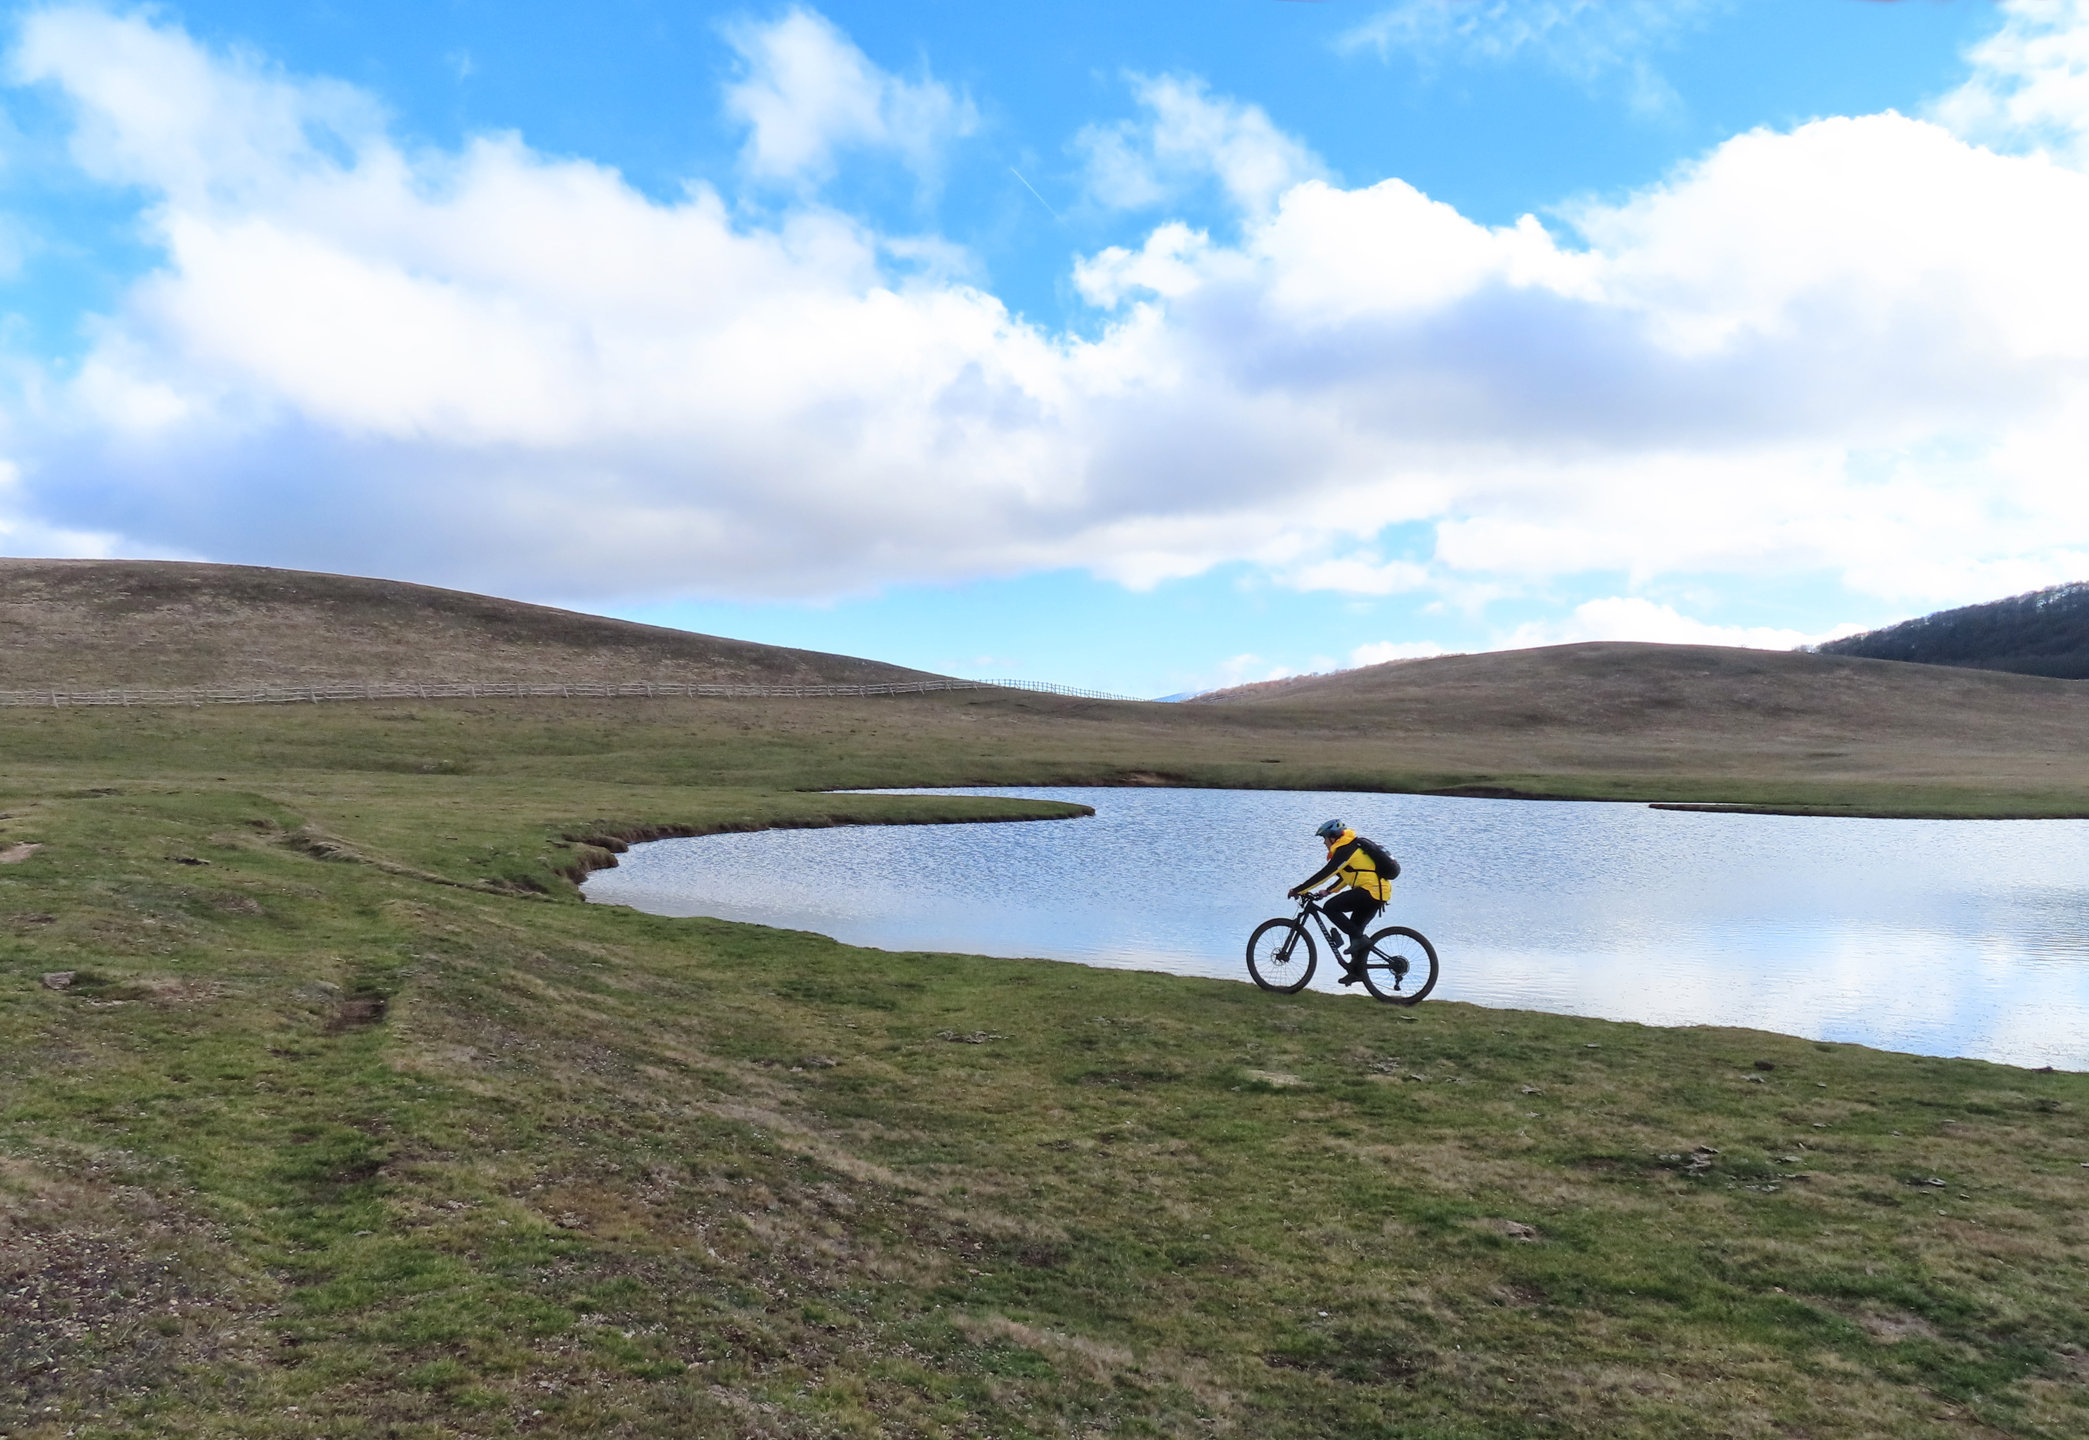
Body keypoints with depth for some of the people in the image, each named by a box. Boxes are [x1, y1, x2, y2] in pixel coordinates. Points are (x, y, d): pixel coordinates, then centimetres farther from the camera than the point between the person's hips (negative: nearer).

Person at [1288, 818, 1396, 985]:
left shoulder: (1344, 850, -10)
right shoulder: (1352, 847, 20)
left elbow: (1324, 874, -14)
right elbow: (1346, 877, 28)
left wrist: (1299, 890, -10)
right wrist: (1328, 891, 23)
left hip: (1371, 890, -10)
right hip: (1379, 892, 10)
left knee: (1331, 907, -11)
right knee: (1354, 927, 16)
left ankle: (1359, 939, -11)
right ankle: (1357, 970, 18)